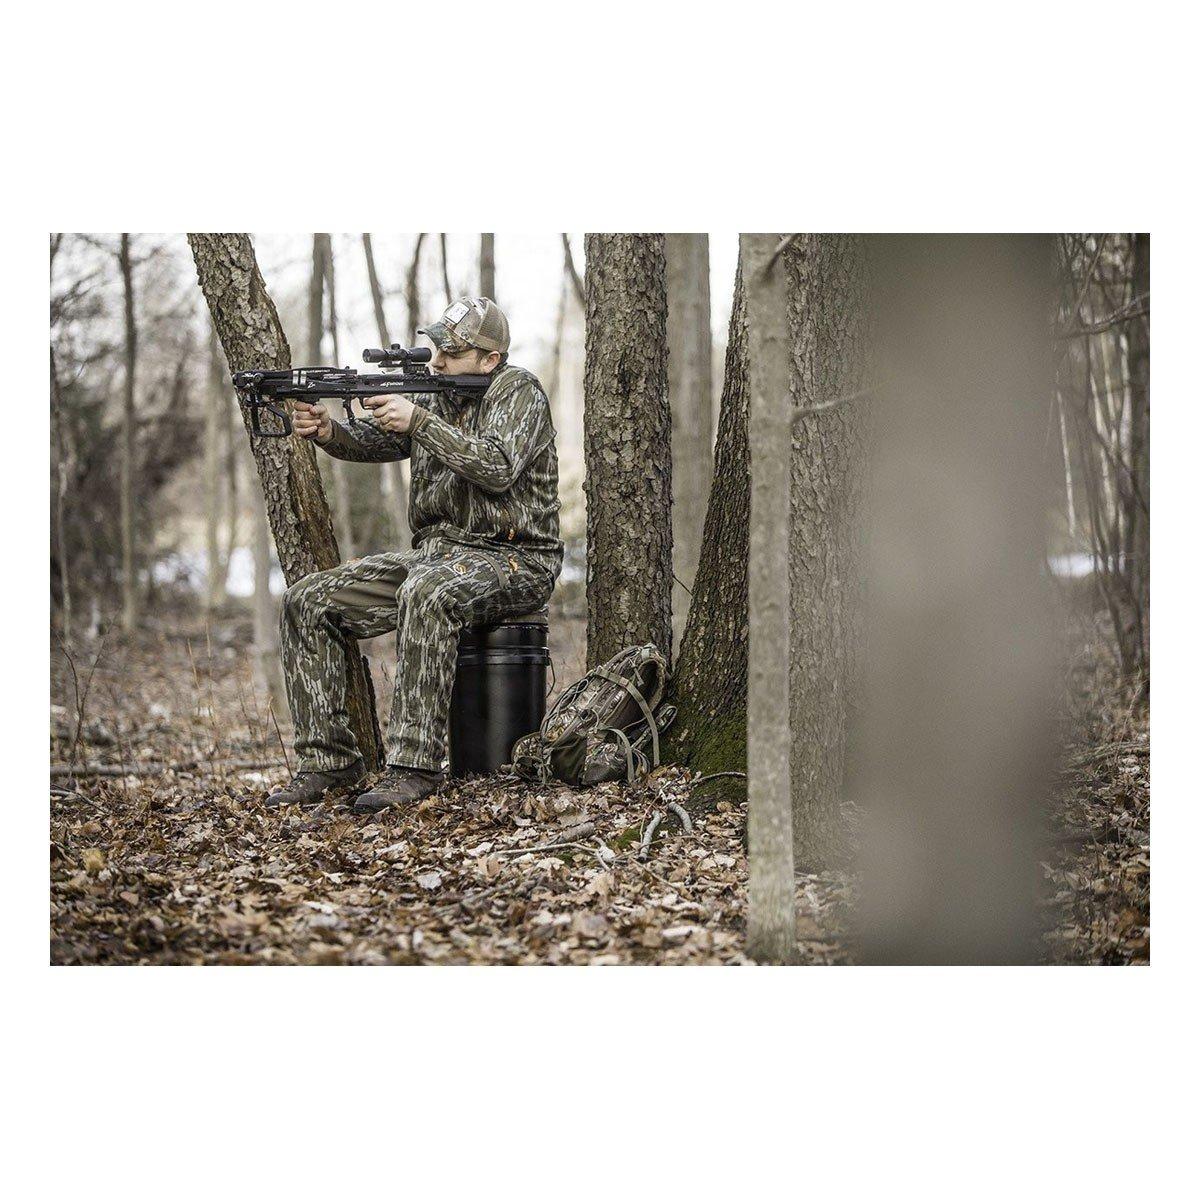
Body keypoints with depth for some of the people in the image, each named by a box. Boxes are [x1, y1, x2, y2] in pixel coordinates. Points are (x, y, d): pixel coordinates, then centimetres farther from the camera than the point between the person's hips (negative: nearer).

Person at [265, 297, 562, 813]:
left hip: (512, 562, -8)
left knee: (425, 592, -40)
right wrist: (328, 430, -20)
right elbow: (373, 440, 2)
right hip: (435, 555, 8)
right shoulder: (438, 397, 14)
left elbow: (498, 469, -24)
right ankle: (328, 759, -5)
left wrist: (419, 422, -26)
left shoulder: (518, 392, -7)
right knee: (308, 601, -7)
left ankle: (414, 766, -37)